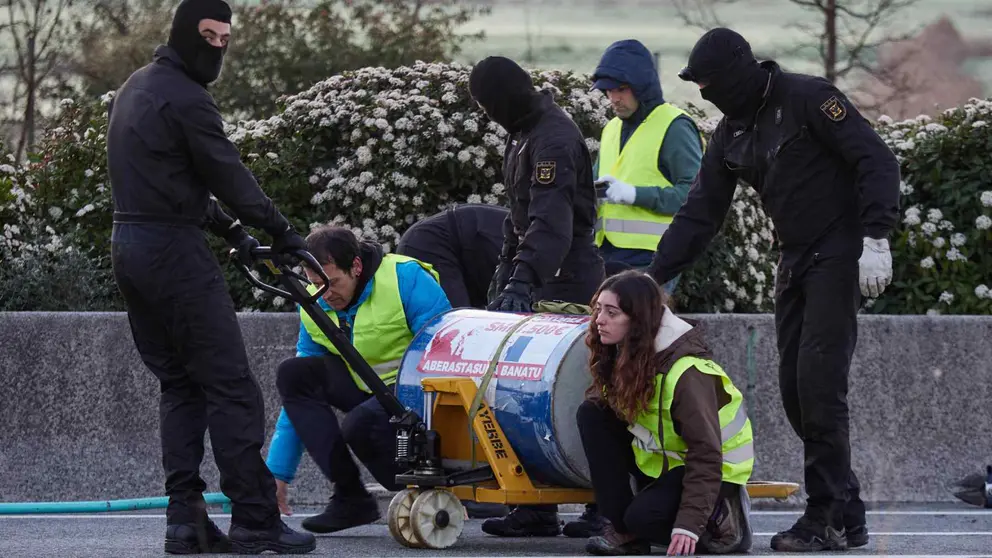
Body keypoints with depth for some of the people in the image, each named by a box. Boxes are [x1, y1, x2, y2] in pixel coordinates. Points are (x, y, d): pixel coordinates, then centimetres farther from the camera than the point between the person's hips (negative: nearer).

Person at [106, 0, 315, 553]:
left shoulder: (136, 87, 18)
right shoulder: (186, 98, -13)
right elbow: (228, 174, -11)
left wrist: (229, 227, 18)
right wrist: (283, 232, -1)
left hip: (130, 247, 10)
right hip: (175, 251, -10)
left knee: (179, 384, 12)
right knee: (230, 385, -7)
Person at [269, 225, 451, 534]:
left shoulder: (407, 279, -19)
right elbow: (298, 396, 5)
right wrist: (277, 474, 1)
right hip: (367, 389, 7)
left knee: (359, 426, -35)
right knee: (291, 373, -13)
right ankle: (350, 497, -14)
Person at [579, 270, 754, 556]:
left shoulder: (686, 371, -30)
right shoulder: (624, 351, -7)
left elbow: (706, 454, -30)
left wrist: (689, 525, -35)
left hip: (716, 468, -8)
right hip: (660, 456, 8)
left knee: (643, 517, -31)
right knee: (591, 414, -14)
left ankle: (723, 520, -2)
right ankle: (624, 531, -11)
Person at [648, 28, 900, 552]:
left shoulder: (807, 98, -12)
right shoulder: (731, 134, 12)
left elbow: (876, 160, -16)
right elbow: (699, 214, 15)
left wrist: (875, 239, -23)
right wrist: (653, 279, 8)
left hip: (839, 254, -8)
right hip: (795, 263, 8)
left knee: (819, 383, -14)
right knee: (795, 389, 4)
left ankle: (832, 516, -12)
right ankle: (841, 513, 9)